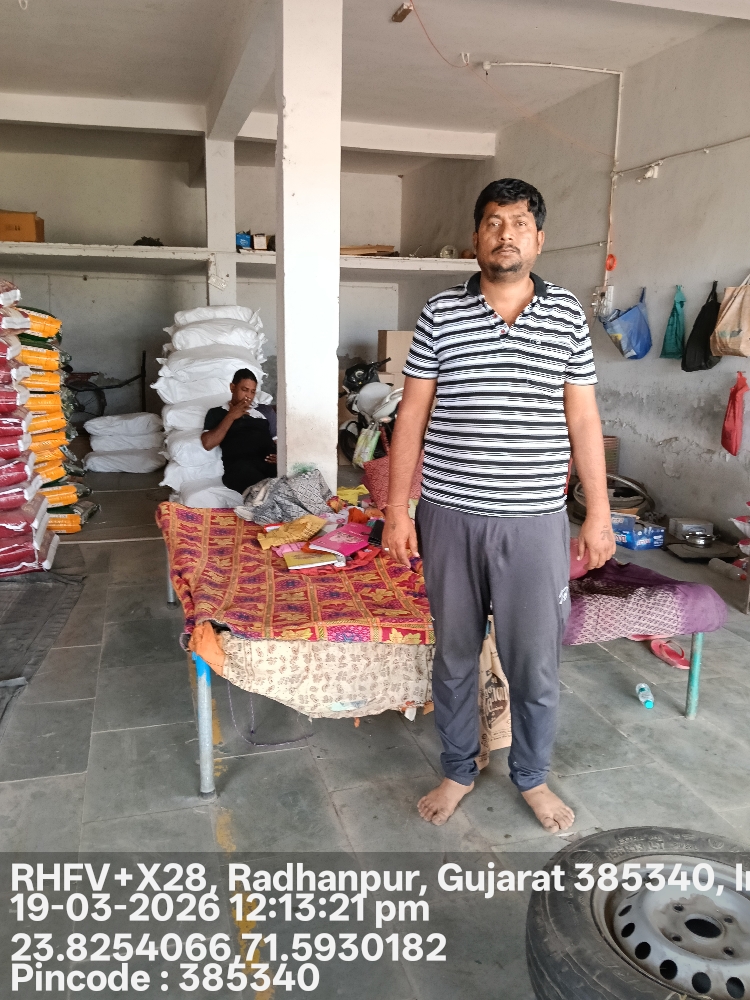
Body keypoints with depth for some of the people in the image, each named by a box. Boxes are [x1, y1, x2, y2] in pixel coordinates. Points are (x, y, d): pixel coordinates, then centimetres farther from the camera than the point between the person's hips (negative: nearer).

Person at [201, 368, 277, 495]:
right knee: (244, 470, -40)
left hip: (269, 460, 2)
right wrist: (231, 416, 6)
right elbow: (207, 444, 6)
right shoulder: (217, 412, 21)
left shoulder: (265, 410, 27)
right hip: (239, 465, -1)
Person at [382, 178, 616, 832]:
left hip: (534, 520, 0)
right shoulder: (441, 314, 1)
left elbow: (583, 418, 4)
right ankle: (458, 770, 35)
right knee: (454, 654, 14)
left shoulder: (568, 314, 2)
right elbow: (412, 415, 2)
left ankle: (532, 776, 34)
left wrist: (598, 514, 2)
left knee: (536, 662, 9)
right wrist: (398, 508, -2)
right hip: (450, 516, 0)